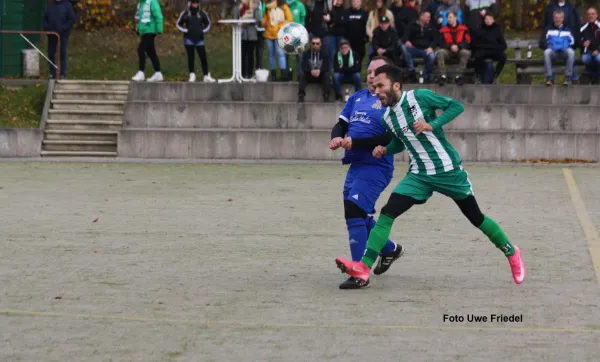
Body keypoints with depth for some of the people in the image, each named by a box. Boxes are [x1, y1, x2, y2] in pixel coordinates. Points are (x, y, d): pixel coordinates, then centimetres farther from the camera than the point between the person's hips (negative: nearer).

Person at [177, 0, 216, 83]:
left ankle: (206, 76, -2)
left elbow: (207, 24, 20)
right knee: (190, 57, 1)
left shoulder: (202, 13, 6)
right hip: (189, 39, -1)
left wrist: (203, 30, 4)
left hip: (199, 39, 1)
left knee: (203, 57, -4)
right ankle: (192, 75, 9)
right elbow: (178, 24, 11)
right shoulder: (185, 13, 2)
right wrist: (185, 30, -3)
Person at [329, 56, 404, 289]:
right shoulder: (357, 98, 15)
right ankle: (390, 250, 45)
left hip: (376, 167, -8)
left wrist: (354, 142, -22)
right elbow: (341, 124, 15)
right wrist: (337, 138, -9)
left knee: (354, 211, -20)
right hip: (355, 165, 8)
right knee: (360, 216, 19)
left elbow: (390, 138, -16)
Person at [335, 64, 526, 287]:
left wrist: (432, 125, -23)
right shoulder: (387, 118, 4)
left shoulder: (419, 97, -13)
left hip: (448, 170, -4)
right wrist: (385, 150, 0)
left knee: (476, 217, 7)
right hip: (419, 176, 4)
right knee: (387, 213, -14)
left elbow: (457, 106, -11)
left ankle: (511, 253, 32)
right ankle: (364, 267, -19)